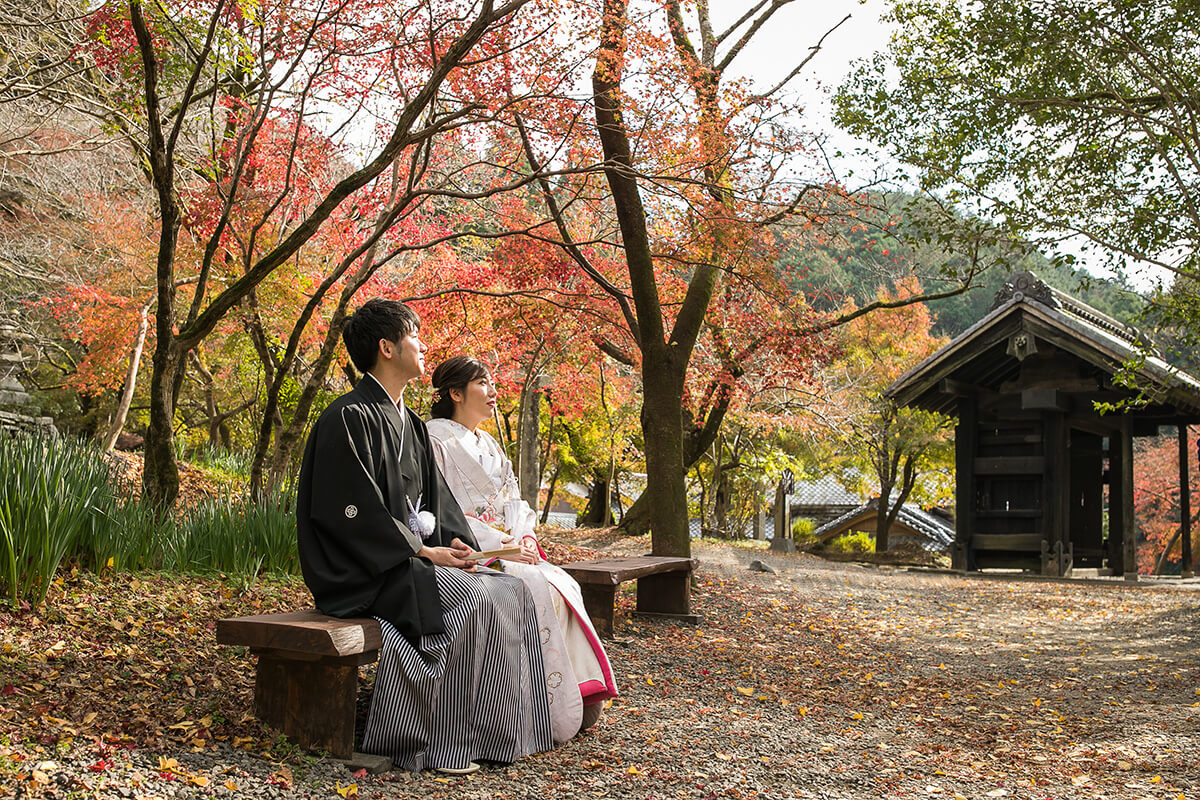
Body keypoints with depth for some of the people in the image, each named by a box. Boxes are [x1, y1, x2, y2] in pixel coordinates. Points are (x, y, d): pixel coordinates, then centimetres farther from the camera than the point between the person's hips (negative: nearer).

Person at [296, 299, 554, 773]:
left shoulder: (409, 423, 18)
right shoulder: (350, 418, -12)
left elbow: (434, 498, 19)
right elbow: (351, 512, -18)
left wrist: (453, 541, -2)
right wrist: (425, 551, -18)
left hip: (410, 556, 9)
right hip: (364, 573, -9)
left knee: (510, 591, -7)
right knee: (473, 600, -26)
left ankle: (501, 727, -6)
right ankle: (445, 745, -18)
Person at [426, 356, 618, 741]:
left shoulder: (488, 445, 21)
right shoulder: (436, 441, -6)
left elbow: (512, 502, 18)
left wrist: (525, 539, -3)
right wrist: (501, 547, -17)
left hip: (509, 550, 8)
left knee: (565, 586, -15)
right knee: (536, 588, -27)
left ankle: (578, 692, -15)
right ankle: (556, 714, -23)